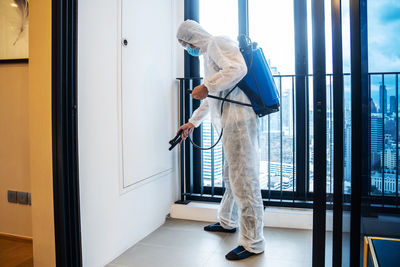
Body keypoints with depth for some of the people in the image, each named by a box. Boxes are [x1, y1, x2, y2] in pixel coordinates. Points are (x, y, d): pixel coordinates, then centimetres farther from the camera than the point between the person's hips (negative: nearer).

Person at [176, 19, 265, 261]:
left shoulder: (217, 43, -3)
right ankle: (228, 222, 38)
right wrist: (192, 122, 39)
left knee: (244, 179, -8)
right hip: (231, 122, 11)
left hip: (240, 119, -11)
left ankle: (253, 242, 1)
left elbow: (238, 68, -24)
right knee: (231, 176, 21)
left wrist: (205, 87, -17)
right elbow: (211, 100, 34)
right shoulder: (209, 53, 27)